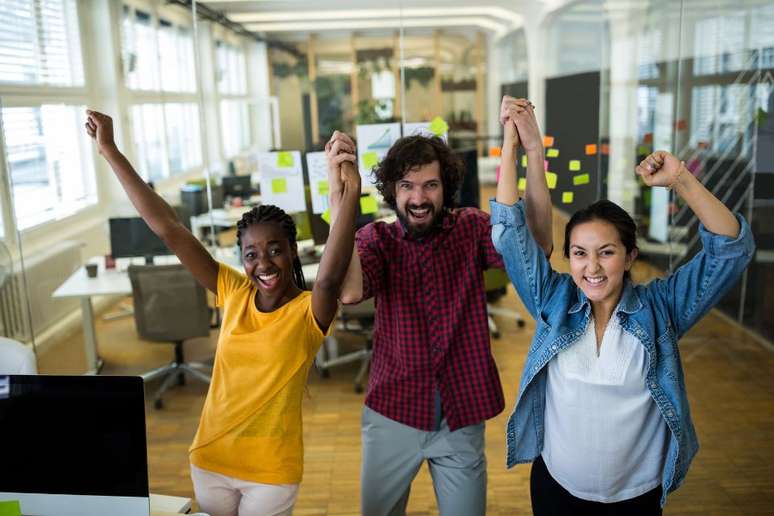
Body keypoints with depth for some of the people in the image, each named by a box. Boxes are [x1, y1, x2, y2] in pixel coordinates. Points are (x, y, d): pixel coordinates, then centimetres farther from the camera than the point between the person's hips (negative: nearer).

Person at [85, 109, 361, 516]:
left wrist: (348, 198, -54)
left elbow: (329, 279, -41)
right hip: (209, 459, 4)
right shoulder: (234, 293, -6)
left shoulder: (309, 311, -16)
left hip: (271, 470, -4)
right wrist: (110, 151, -10)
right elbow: (168, 228, -9)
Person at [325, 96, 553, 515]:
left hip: (460, 418, 0)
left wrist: (533, 149, -36)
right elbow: (348, 290, -28)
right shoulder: (378, 239, -7)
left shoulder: (470, 229, -6)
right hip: (391, 415, 0)